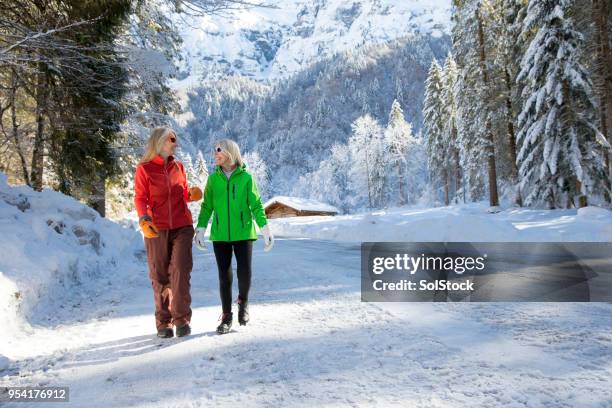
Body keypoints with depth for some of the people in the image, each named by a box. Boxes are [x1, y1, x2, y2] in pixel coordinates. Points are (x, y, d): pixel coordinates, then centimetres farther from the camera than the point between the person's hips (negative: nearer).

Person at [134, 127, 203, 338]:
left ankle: (182, 319, 0)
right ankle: (163, 322, 13)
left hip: (182, 227, 2)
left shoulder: (178, 167, 12)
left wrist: (192, 194, -2)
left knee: (181, 272, -8)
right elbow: (140, 198, -2)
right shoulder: (144, 169, 1)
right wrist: (143, 219, -21)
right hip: (156, 230, -2)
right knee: (160, 276, 2)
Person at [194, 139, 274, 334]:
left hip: (243, 233, -2)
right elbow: (207, 206, 8)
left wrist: (266, 229, -6)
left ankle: (243, 301, 27)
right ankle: (226, 316, 18)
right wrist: (200, 229, 1)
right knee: (224, 276, 3)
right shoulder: (213, 178, 5)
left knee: (244, 273, -4)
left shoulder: (246, 178, -2)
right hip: (220, 235, 2)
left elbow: (256, 205, 0)